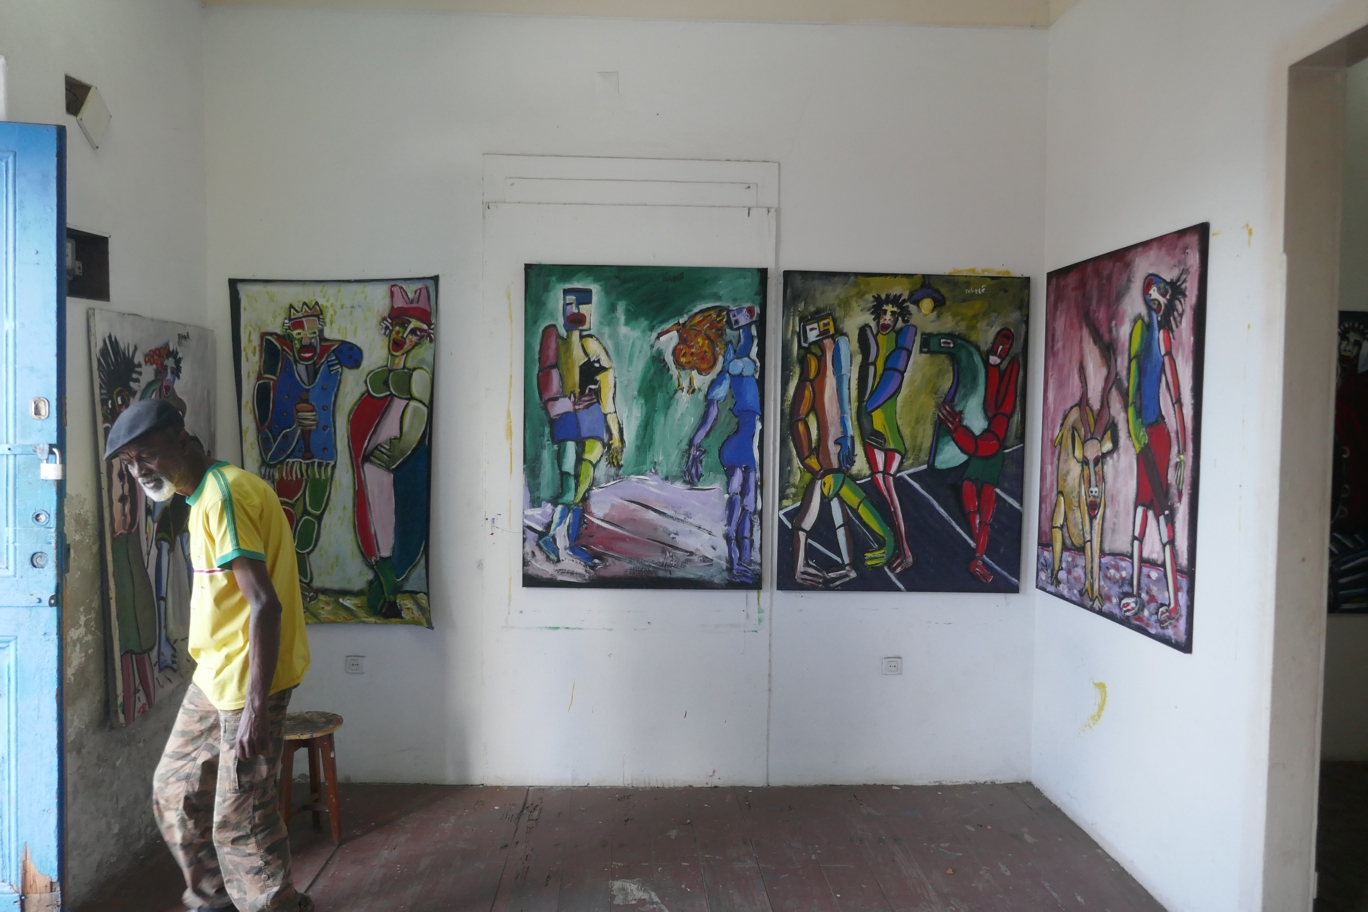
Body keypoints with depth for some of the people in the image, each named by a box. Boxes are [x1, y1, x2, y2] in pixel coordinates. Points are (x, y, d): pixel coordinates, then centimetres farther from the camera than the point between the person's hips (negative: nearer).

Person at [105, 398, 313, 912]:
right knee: (175, 791, 20)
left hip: (248, 680, -11)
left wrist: (256, 706, -26)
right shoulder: (209, 494, 12)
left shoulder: (223, 495, -20)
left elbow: (265, 603, -25)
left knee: (240, 818, -1)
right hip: (214, 678, 11)